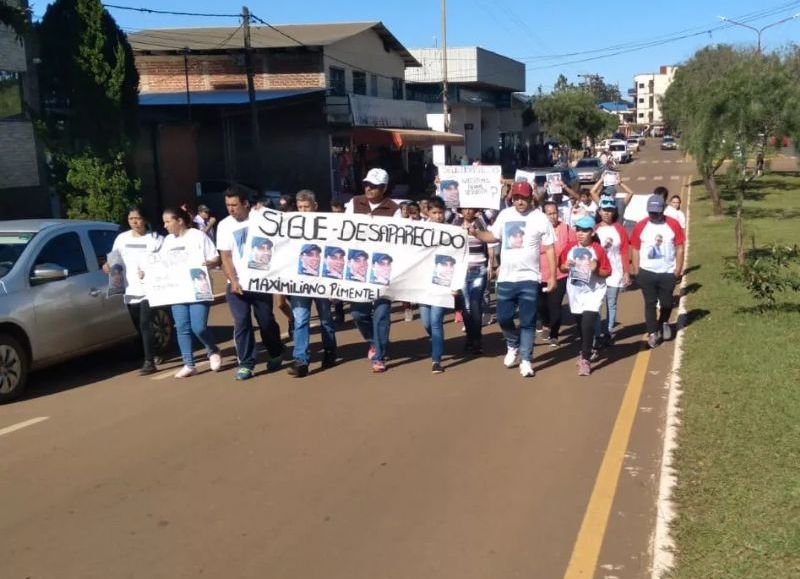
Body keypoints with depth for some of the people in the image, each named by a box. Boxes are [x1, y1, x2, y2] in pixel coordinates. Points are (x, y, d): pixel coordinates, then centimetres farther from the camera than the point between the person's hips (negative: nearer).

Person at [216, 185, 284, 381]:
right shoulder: (224, 225, 2)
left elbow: (273, 246, 5)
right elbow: (225, 257, 0)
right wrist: (233, 281, -10)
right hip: (237, 284, 1)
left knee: (266, 321, 6)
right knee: (241, 324, -3)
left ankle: (275, 355, 27)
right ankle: (245, 364, 4)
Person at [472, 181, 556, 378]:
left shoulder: (540, 219, -5)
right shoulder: (504, 215, 3)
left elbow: (549, 249, -2)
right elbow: (493, 236, 16)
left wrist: (552, 276, -6)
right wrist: (475, 233, -3)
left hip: (529, 278, -3)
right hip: (506, 277, 3)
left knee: (527, 321, 1)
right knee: (503, 317, 6)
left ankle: (526, 359, 11)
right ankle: (513, 346, 33)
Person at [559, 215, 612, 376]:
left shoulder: (598, 250, -8)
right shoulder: (570, 248, 0)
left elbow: (607, 272, -3)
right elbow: (561, 267, 10)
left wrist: (596, 270, -21)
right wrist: (566, 266, -12)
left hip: (593, 291, -4)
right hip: (575, 291, 4)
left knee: (588, 323, -16)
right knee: (580, 324, 15)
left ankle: (585, 359, -7)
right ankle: (586, 350, 40)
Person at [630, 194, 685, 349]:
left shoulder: (673, 224, -4)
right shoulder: (640, 226, -4)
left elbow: (679, 248, 0)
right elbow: (636, 249, 1)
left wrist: (678, 269, -4)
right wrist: (636, 271, -3)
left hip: (668, 272, 0)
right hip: (647, 272, 0)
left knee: (667, 303, 9)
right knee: (650, 303, 5)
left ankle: (664, 323, 38)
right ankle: (652, 332, 16)